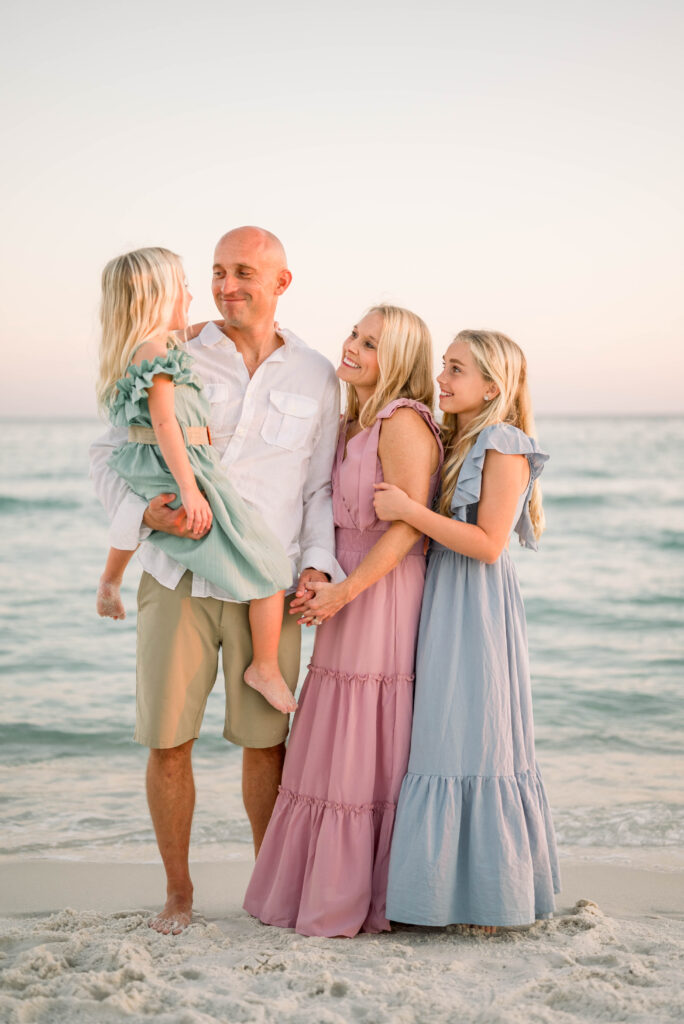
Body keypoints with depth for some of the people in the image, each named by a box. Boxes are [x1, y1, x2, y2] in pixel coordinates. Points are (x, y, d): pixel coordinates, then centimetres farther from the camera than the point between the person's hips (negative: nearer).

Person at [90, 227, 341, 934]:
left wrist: (318, 565, -3)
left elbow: (321, 486, 12)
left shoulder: (316, 378, 9)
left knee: (265, 742, 5)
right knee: (168, 740, 1)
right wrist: (145, 511, -13)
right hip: (177, 578, 0)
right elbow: (108, 454, 6)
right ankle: (177, 890, 19)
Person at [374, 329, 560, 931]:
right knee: (437, 740, 9)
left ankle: (492, 896, 9)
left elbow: (488, 543, -17)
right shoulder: (451, 443, 15)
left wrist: (409, 510, -20)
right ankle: (445, 887, 18)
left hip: (476, 613, -8)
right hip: (439, 609, 8)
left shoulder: (505, 449, -10)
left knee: (475, 740, -3)